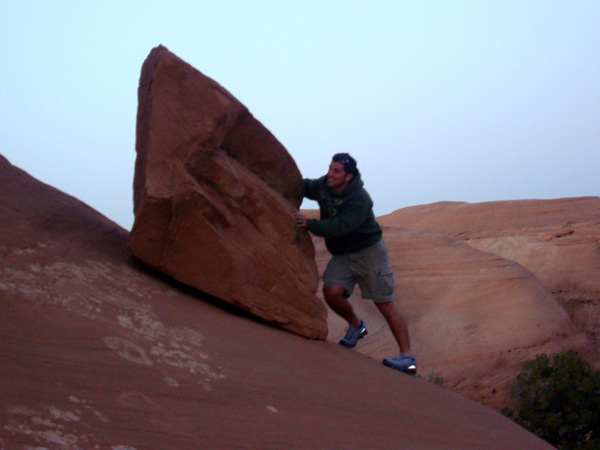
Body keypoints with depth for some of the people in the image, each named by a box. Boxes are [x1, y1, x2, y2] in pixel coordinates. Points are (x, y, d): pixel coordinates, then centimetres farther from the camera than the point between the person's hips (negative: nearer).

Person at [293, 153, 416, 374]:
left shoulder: (359, 200, -26)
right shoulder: (322, 186, -4)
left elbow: (339, 228, -35)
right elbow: (305, 186, 17)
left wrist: (309, 224, -36)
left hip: (369, 251, -6)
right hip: (342, 255, 6)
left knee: (385, 304, -6)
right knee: (331, 292, -16)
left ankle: (407, 357, -2)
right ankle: (356, 326, 15)